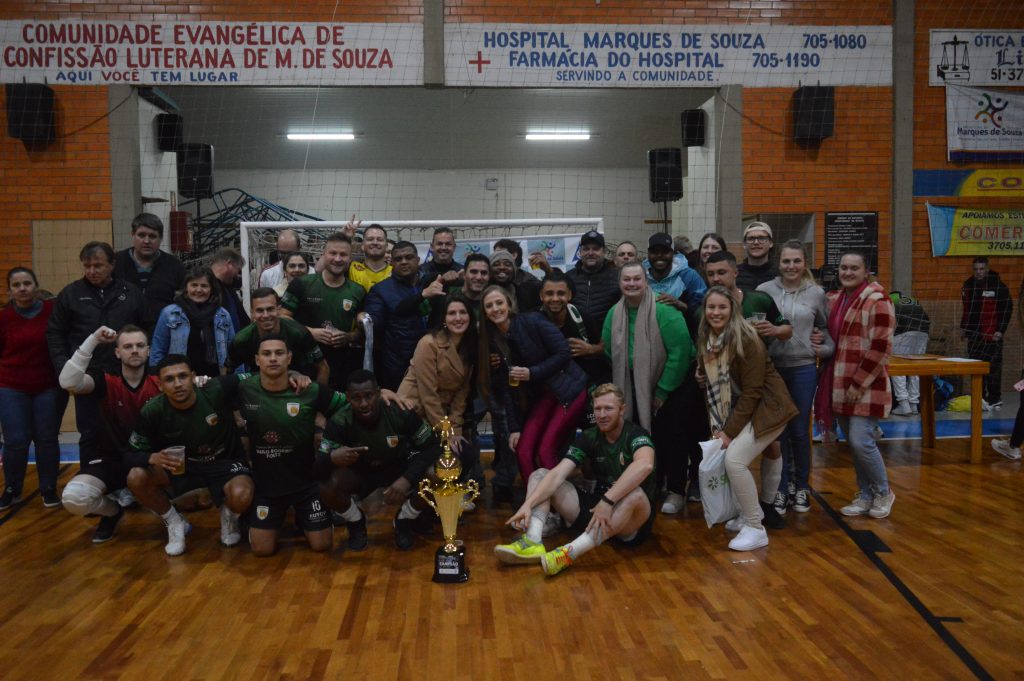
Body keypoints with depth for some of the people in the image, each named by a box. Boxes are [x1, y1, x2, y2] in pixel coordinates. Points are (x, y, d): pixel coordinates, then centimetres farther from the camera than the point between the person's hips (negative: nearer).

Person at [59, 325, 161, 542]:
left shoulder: (159, 384, -3)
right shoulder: (106, 381, -7)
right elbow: (68, 382, -26)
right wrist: (93, 340, -27)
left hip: (149, 459, 0)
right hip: (111, 459, 0)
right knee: (73, 498, -27)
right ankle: (113, 511, 10)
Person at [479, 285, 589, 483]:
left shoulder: (532, 321, -14)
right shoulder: (493, 341, 2)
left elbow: (564, 353, -15)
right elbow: (504, 387, 1)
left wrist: (532, 373, -21)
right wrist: (514, 427, -4)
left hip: (568, 389, -5)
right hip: (540, 396, 6)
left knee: (546, 450, -15)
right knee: (523, 451, -8)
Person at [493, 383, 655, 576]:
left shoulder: (636, 435, -13)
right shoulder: (589, 437, 1)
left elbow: (645, 465, -37)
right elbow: (558, 474, -11)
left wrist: (607, 501, -44)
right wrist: (528, 505, -25)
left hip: (631, 525, -5)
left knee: (635, 494, -39)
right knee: (540, 475, -3)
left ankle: (570, 552, -47)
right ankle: (532, 542, -30)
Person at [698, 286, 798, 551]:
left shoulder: (746, 340, -20)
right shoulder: (707, 342, 2)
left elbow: (752, 392, -20)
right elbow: (712, 388, 6)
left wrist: (730, 431, -18)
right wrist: (717, 428, -5)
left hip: (766, 409, -8)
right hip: (739, 409, 8)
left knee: (734, 459, -20)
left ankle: (756, 529, -7)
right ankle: (749, 513, 24)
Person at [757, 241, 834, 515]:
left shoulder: (817, 293, 4)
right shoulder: (764, 290, -2)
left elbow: (826, 327, 15)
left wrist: (825, 348, 1)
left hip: (804, 369, 1)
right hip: (772, 367, -1)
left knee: (799, 430, 7)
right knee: (778, 430, 6)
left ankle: (801, 487, 24)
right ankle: (781, 488, 19)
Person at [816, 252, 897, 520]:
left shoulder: (877, 301, -11)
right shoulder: (833, 300, 12)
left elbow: (880, 349, -16)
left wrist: (859, 384, -17)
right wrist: (828, 383, 13)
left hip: (866, 386, -7)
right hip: (840, 385, 7)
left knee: (861, 442, -10)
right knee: (852, 444, 11)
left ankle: (883, 492, 13)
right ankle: (865, 496, 24)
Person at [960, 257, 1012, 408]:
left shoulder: (998, 286, -7)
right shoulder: (968, 285, 12)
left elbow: (1007, 309, -7)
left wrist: (1000, 330, -12)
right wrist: (963, 327, 18)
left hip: (991, 335, -6)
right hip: (974, 334, 6)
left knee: (992, 366, -6)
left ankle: (995, 398, -1)